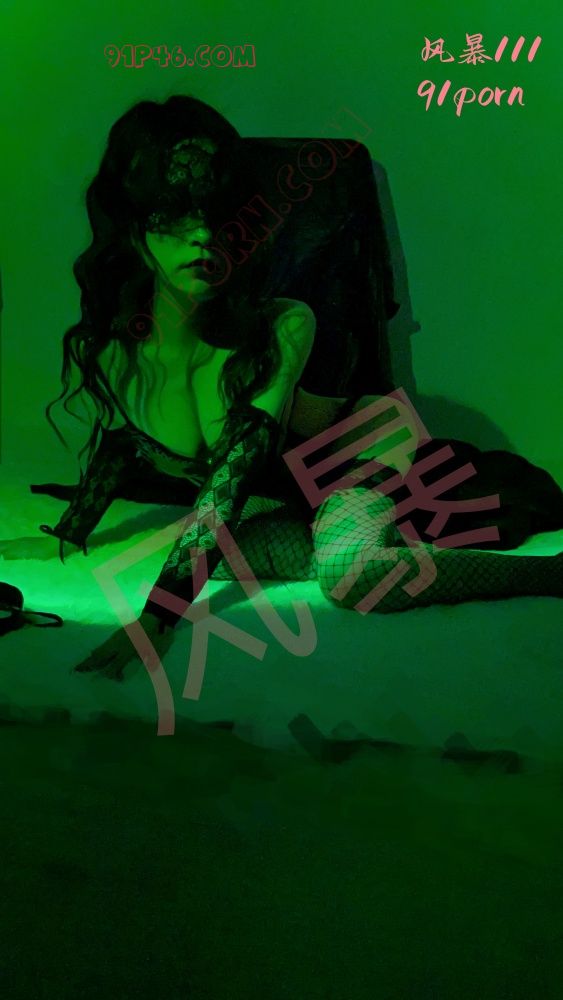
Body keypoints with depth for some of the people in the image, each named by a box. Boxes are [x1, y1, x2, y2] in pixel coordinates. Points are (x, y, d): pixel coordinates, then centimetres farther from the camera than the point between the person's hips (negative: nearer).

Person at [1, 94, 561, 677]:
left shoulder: (283, 328, -30)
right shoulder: (100, 350, -18)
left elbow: (233, 475, -35)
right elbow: (115, 437, 4)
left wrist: (159, 615, -43)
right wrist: (67, 538, 16)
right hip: (275, 503, 6)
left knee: (347, 571, -36)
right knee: (233, 547, -29)